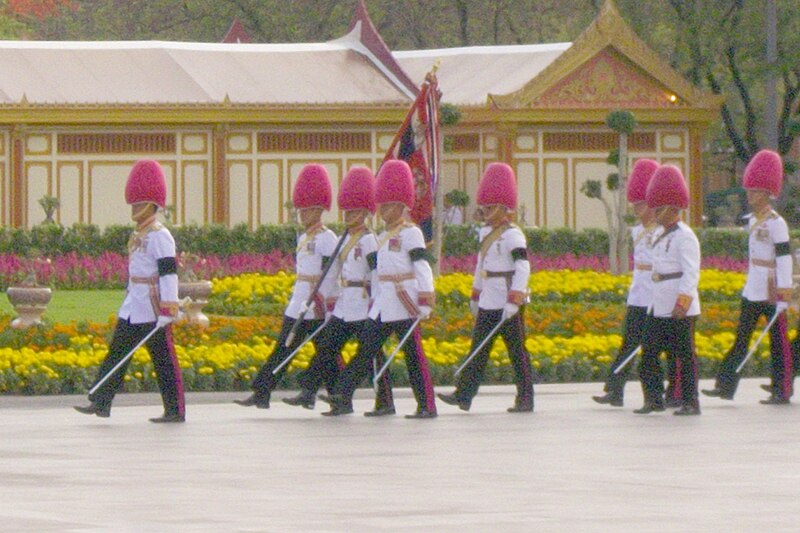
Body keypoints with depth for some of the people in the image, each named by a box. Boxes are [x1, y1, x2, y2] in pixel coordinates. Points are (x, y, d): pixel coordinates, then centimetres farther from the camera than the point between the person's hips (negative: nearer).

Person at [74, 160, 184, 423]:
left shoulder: (160, 237, -13)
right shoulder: (138, 236, 15)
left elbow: (169, 273, -19)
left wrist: (167, 311, -23)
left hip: (153, 312, -9)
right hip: (132, 310, 9)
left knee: (163, 359, -4)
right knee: (117, 352, 5)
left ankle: (175, 411, 1)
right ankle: (100, 402, 6)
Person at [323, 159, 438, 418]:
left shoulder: (410, 233, -6)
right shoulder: (383, 237, 19)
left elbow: (422, 266, -13)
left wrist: (425, 301, -21)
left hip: (404, 304, -8)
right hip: (382, 304, 8)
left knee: (413, 353, -6)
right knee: (367, 350, 4)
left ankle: (427, 406, -3)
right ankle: (342, 398, 1)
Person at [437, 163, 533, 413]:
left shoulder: (512, 235, -13)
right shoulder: (486, 233, 13)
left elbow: (523, 269, -21)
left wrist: (514, 301, -27)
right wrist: (476, 296, 26)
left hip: (508, 304, -8)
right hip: (488, 303, 8)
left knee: (517, 350, -2)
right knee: (478, 348, 5)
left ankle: (525, 399, 4)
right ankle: (463, 394, 4)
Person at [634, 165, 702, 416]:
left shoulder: (684, 237, -12)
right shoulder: (661, 235, 15)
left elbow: (691, 273, -16)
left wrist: (682, 305, -22)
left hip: (680, 309, -9)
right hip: (659, 307, 9)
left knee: (684, 355, -3)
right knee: (649, 351, 6)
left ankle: (690, 402, 3)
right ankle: (654, 399, 11)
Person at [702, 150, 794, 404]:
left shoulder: (776, 223, -13)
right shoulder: (754, 221, 11)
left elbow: (784, 259, -16)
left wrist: (783, 297, -19)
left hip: (771, 293, -8)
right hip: (752, 291, 8)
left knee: (778, 341, -1)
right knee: (741, 338, 6)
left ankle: (782, 392, 5)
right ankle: (726, 385, 6)